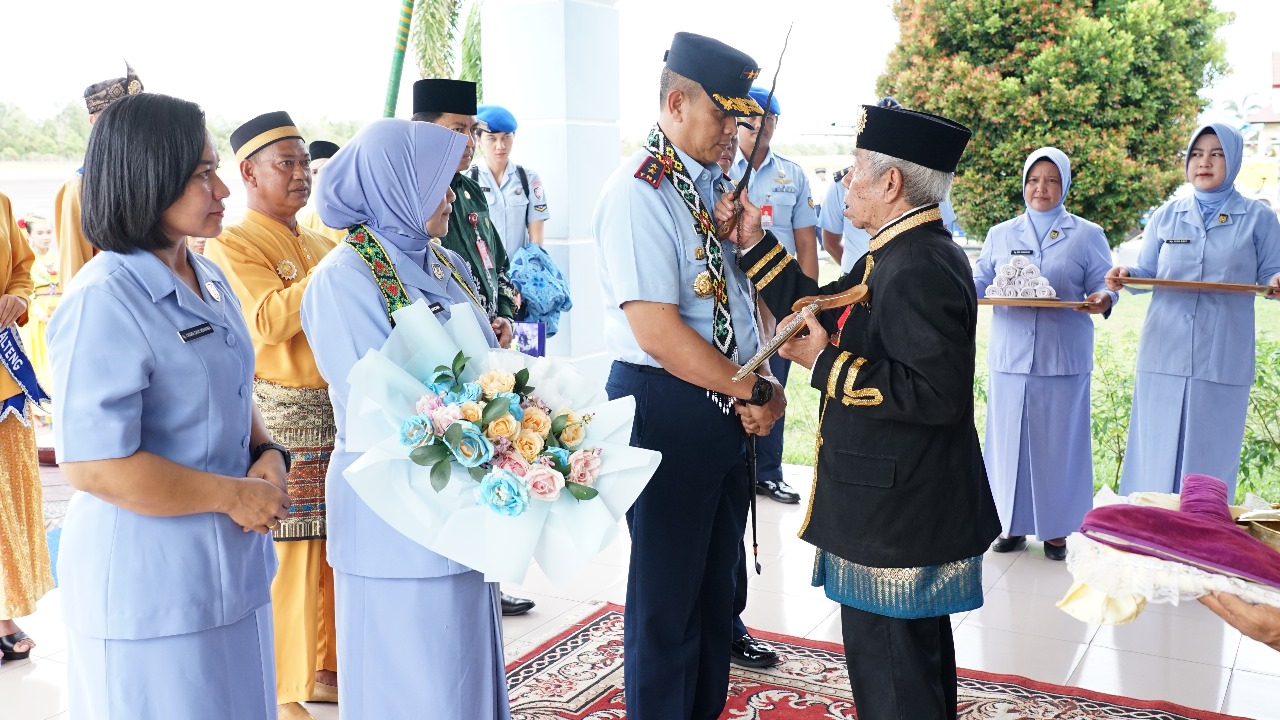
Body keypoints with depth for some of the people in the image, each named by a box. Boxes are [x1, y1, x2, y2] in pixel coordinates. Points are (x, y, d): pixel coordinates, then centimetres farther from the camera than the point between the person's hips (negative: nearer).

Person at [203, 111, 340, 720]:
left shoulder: (317, 243, 17)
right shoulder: (232, 245, -6)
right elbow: (269, 321, -21)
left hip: (337, 410, 7)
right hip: (282, 414, -7)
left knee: (332, 547, 11)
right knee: (286, 553, -2)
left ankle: (324, 669, 26)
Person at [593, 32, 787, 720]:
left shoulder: (715, 184, 10)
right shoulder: (640, 191, -17)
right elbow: (658, 333, -24)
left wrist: (762, 387, -4)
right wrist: (755, 391, -14)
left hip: (729, 407, 9)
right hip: (667, 410, -9)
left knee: (716, 579, 21)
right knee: (668, 592, 7)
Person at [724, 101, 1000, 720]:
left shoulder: (920, 268, -24)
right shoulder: (904, 253, 9)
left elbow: (936, 392, -30)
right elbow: (822, 310, 14)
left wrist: (828, 364, -22)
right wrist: (755, 244, 10)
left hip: (897, 523, -11)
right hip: (910, 511, 11)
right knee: (920, 664, 26)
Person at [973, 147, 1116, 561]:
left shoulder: (1087, 235, 7)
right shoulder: (1001, 235, 14)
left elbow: (1102, 284, 3)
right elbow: (980, 281, 8)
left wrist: (1103, 300, -20)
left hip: (1063, 358, -2)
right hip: (1010, 356, 2)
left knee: (1057, 442, 3)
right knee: (1009, 440, 5)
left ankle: (1056, 529, 15)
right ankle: (1013, 524, 18)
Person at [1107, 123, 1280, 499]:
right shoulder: (1167, 216, 10)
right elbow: (1147, 273, 13)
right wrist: (1125, 276, -8)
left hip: (1223, 360, -2)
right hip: (1164, 354, 2)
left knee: (1210, 459, 0)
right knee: (1155, 455, 4)